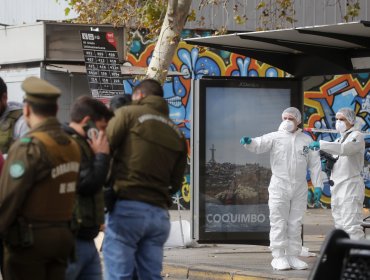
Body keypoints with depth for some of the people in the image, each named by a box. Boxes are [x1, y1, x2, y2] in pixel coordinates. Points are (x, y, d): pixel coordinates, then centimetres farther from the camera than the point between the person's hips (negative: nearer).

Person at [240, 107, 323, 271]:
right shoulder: (275, 137, 0)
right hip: (279, 186, -3)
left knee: (295, 224, 8)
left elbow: (314, 164, 9)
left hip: (300, 188, 3)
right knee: (279, 223, -2)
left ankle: (293, 256, 15)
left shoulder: (306, 140, 8)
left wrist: (318, 185, 3)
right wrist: (248, 142, -36)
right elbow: (259, 145, -14)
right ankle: (278, 257, 1)